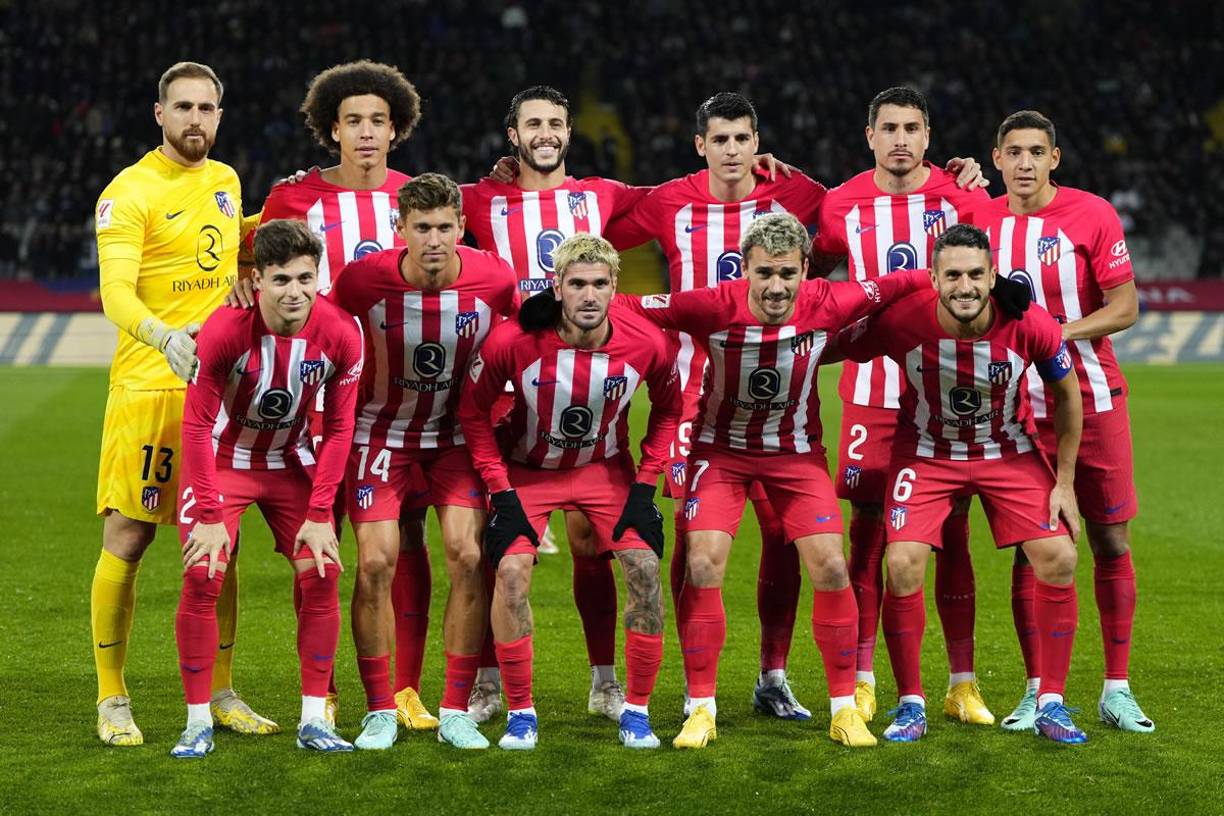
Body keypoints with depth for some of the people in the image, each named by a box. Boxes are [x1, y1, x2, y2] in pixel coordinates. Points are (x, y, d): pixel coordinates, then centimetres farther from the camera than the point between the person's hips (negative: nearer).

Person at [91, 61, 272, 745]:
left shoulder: (226, 181, 14)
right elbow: (115, 291, -18)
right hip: (147, 385, -6)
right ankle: (113, 700, 5)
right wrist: (165, 336, -36)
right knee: (127, 539, -4)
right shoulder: (130, 192, -7)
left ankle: (221, 692, 18)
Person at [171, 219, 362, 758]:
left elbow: (339, 429, -7)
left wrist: (319, 515, -11)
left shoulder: (340, 335, -19)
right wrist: (209, 515, -19)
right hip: (223, 459, -2)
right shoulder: (224, 331, -27)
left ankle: (314, 719, 0)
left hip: (291, 461, 3)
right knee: (202, 575, -17)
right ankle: (198, 722, -5)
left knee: (321, 573, -10)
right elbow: (197, 425, -17)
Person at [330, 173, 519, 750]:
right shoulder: (363, 279, -21)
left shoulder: (495, 278, -17)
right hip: (381, 430, -1)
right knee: (376, 561, -10)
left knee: (467, 556, -10)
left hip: (457, 431, 1)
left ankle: (455, 712, 1)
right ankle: (380, 712, 3)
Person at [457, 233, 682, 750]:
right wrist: (500, 489, -13)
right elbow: (474, 411, -9)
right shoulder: (512, 342, -26)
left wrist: (645, 484, -7)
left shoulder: (648, 345, -21)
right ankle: (520, 712, -4)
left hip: (606, 468, 1)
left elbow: (667, 407, 0)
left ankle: (636, 710, 2)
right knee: (511, 573, -19)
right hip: (528, 469, -1)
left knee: (644, 570, -13)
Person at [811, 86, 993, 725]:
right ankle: (860, 681, 9)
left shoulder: (963, 196, 1)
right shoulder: (843, 205, 4)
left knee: (953, 536, 3)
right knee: (867, 534, 0)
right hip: (870, 391, 0)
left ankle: (963, 685, 11)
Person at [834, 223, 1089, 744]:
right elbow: (831, 349, -9)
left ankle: (1051, 705, 6)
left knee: (1059, 559, -10)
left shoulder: (1029, 324, -25)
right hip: (927, 453, -1)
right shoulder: (901, 320, -28)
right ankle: (911, 705, 1)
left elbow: (1066, 394, -7)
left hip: (1010, 452, 1)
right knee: (902, 564, -18)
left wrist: (1064, 483, -4)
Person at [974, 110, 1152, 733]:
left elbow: (1124, 307, -8)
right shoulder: (979, 219, 3)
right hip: (1019, 406, 2)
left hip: (1093, 399, -1)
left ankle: (1117, 689, 11)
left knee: (1111, 542, 2)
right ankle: (1037, 692, 9)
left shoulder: (1093, 215, -6)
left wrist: (1058, 332, -19)